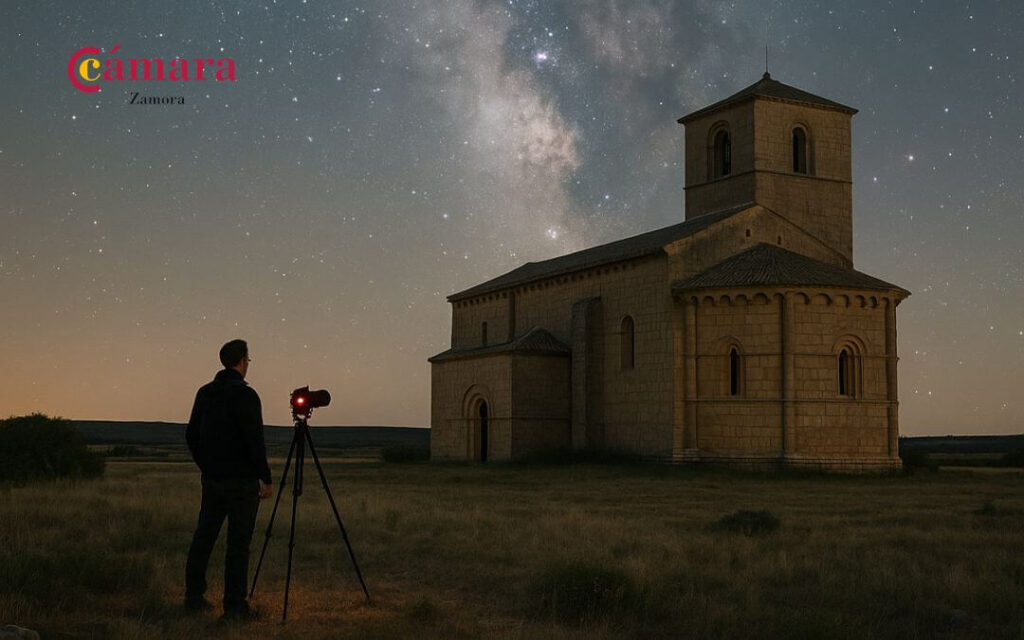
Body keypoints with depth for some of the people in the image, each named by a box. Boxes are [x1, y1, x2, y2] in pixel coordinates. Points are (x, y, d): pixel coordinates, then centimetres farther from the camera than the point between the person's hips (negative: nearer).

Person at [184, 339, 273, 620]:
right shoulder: (245, 395, -14)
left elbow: (191, 435, 14)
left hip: (211, 478, 7)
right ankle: (234, 605, 0)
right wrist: (265, 478, -11)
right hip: (241, 480, -7)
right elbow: (254, 440, -18)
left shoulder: (204, 393, 8)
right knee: (238, 542, -3)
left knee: (203, 536, 13)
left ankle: (194, 597, 18)